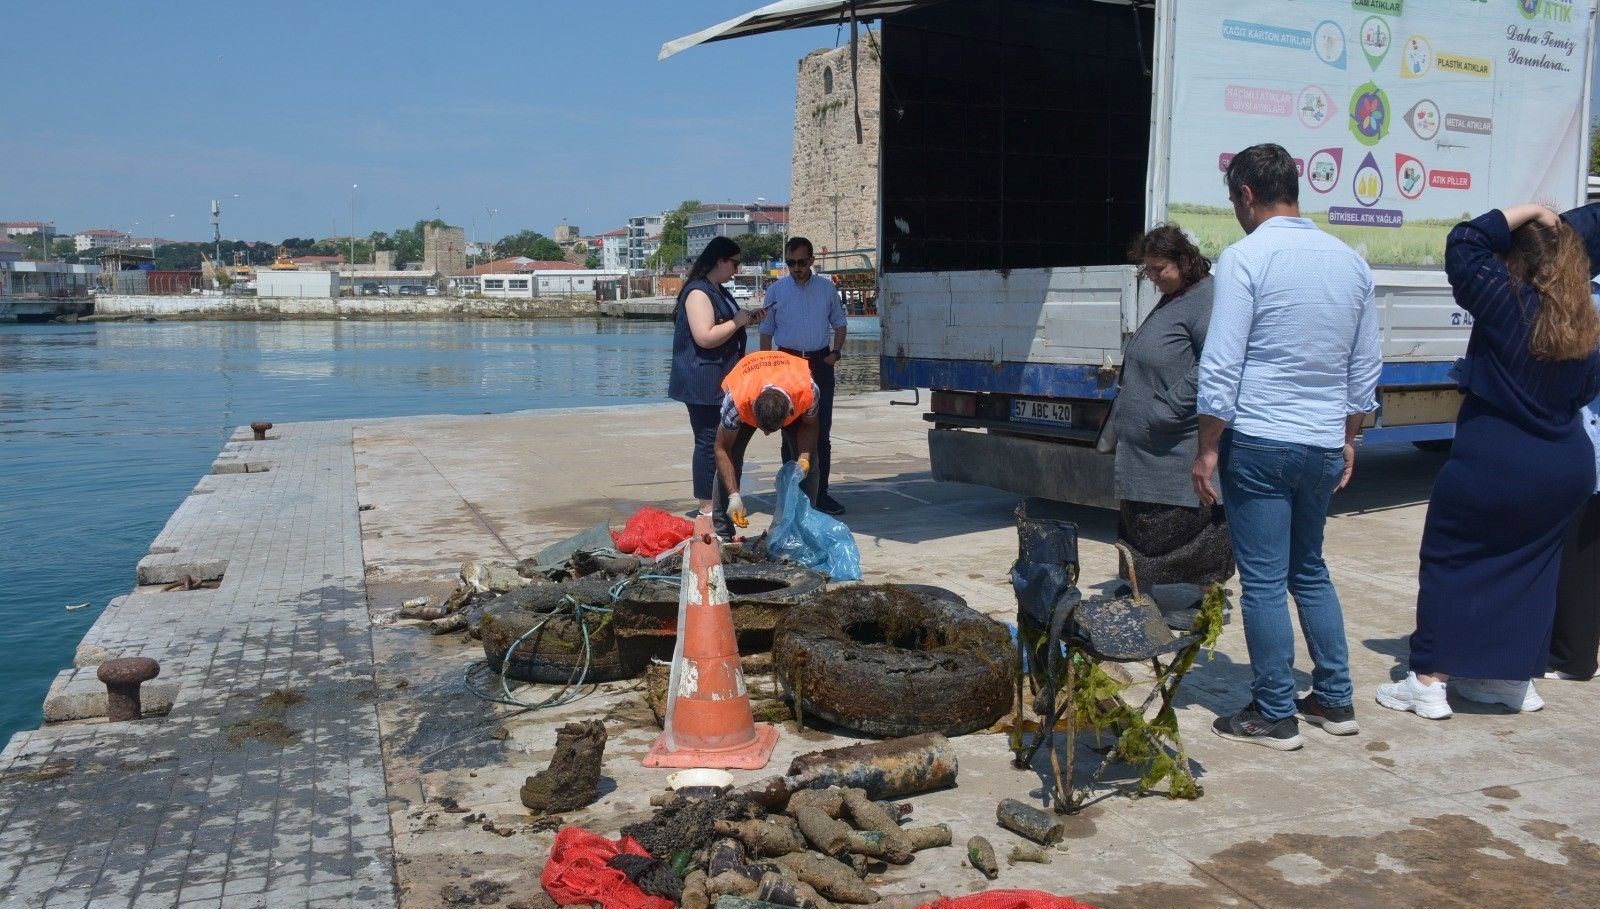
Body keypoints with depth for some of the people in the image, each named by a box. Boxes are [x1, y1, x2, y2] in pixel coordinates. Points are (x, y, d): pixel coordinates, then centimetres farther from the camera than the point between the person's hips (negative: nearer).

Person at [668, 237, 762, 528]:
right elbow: (705, 337, -25)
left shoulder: (719, 292, 18)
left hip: (721, 382, 10)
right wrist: (737, 322, -15)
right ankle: (707, 508, -1)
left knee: (721, 442, 13)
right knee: (708, 443, -7)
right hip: (704, 384, -10)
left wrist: (747, 320, 15)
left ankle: (713, 502, 22)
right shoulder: (698, 292, -15)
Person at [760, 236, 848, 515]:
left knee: (821, 430, 2)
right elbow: (766, 332, 6)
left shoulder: (827, 288, 6)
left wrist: (836, 352, 0)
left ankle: (820, 492, 9)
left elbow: (839, 324, 16)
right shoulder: (776, 290, 2)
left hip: (820, 363, 1)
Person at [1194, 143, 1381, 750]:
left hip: (1259, 443, -7)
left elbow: (1221, 366, -16)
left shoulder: (1245, 258, -12)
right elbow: (1366, 368, 14)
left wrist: (1207, 449, -9)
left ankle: (1274, 715, 10)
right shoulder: (1350, 262, 9)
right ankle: (1334, 700, 27)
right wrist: (1348, 438, 23)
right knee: (1310, 570, 21)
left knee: (1263, 580, 2)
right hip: (1324, 445, 7)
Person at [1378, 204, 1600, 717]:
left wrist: (1529, 212, -5)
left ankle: (1429, 683, 5)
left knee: (1449, 562, 4)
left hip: (1491, 464, -6)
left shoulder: (1508, 303, -15)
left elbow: (1465, 244, -14)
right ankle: (1518, 678, 26)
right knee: (1529, 567, 19)